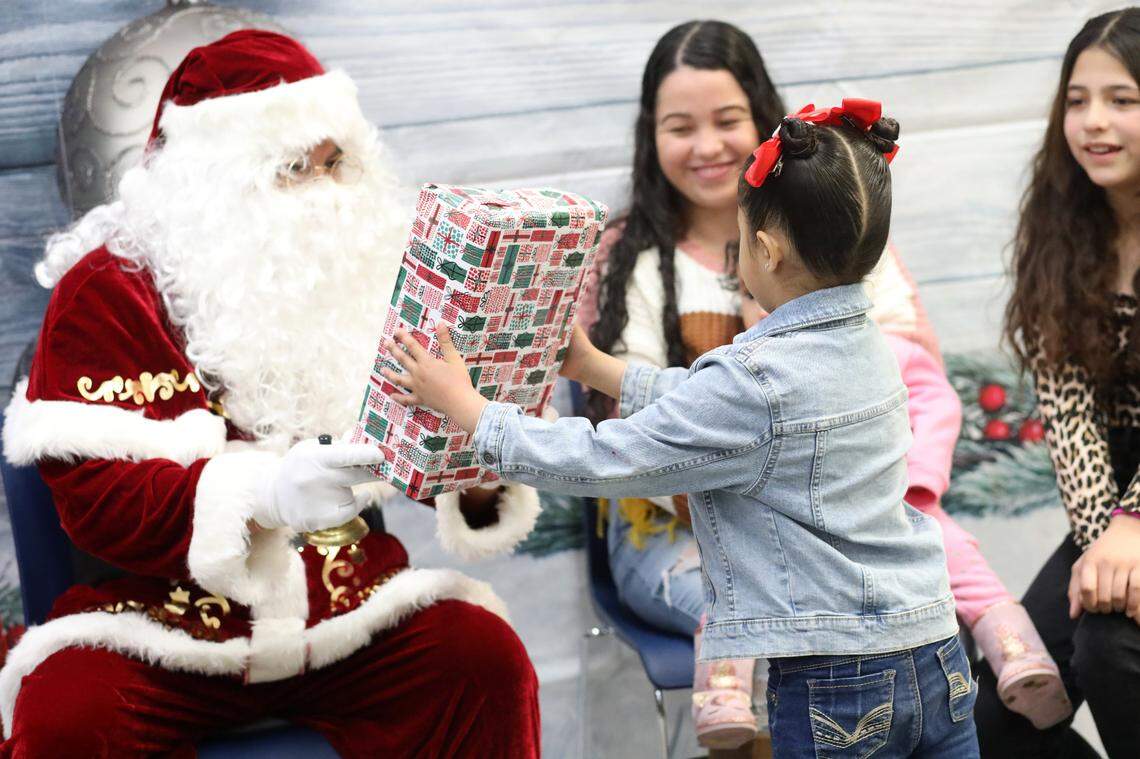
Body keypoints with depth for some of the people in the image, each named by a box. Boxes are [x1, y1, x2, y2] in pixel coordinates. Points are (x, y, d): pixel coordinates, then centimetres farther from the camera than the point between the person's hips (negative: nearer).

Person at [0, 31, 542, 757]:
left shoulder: (370, 268, 8)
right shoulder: (110, 289, -5)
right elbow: (96, 498, -14)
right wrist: (265, 494, -31)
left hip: (351, 611, 3)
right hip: (164, 626, -2)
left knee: (486, 657, -23)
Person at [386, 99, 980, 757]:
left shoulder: (757, 377, -20)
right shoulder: (868, 346, 6)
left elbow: (602, 460, -13)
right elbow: (703, 404, 18)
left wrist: (462, 403, -1)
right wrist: (593, 366, 26)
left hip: (829, 689, -8)